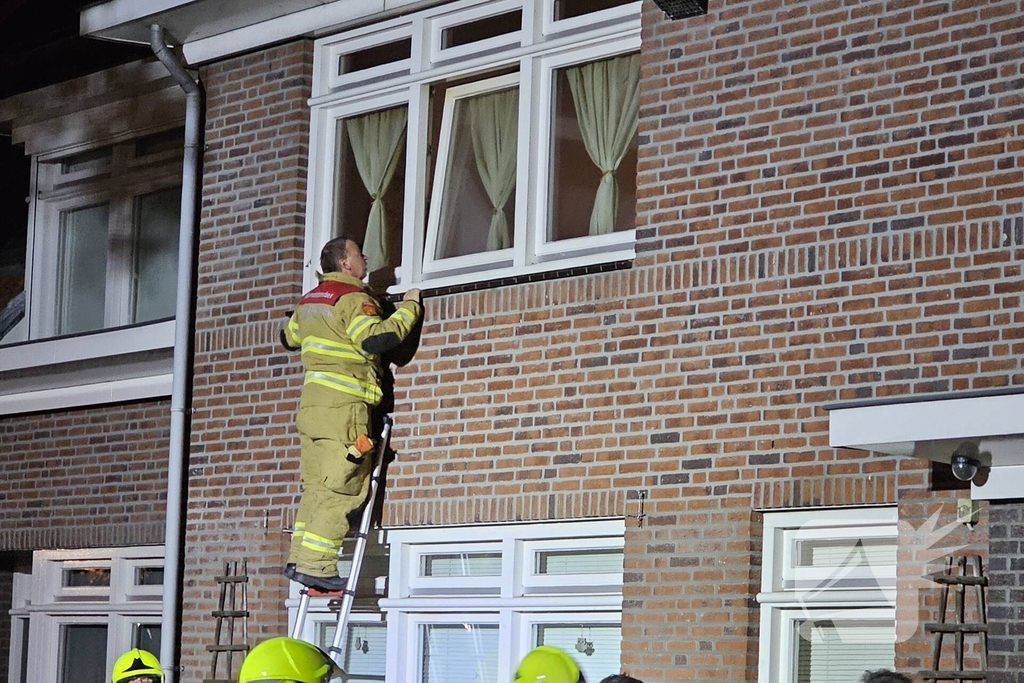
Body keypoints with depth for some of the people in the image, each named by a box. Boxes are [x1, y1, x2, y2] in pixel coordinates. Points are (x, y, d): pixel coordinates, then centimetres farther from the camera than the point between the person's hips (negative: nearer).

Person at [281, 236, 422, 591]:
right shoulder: (352, 299, -9)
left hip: (311, 402, 9)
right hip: (343, 406, -9)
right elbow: (377, 339, -22)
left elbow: (289, 337, 34)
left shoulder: (310, 299, 18)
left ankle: (299, 559, 7)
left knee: (315, 486, 11)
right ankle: (315, 566, -14)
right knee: (341, 489, -9)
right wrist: (409, 309, -9)